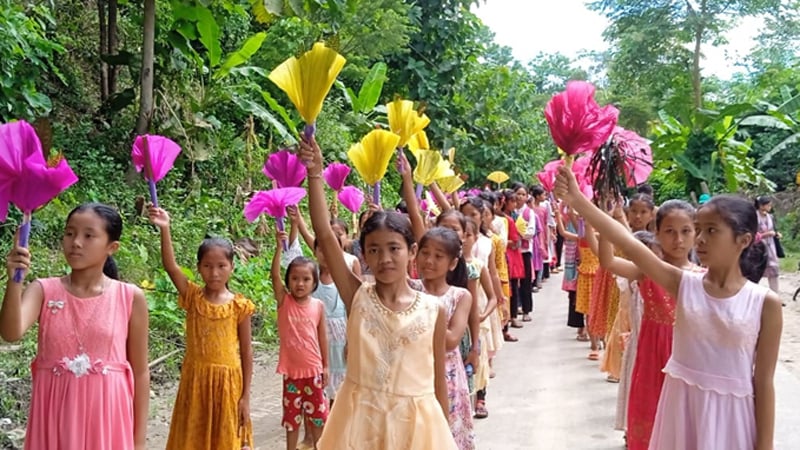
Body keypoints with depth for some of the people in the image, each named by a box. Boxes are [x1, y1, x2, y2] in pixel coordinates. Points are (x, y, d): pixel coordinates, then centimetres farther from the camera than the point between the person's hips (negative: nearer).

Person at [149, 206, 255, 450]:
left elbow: (246, 351, -1)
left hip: (228, 380, -1)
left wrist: (245, 396, -2)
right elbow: (170, 266, -17)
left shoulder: (239, 305, -4)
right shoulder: (192, 297, -1)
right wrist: (165, 229, -31)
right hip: (196, 378, 1)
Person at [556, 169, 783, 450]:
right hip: (681, 408, 2)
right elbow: (627, 244, -17)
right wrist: (577, 201, -26)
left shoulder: (765, 303, -10)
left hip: (730, 415, -2)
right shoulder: (684, 283, -6)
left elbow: (764, 381, -6)